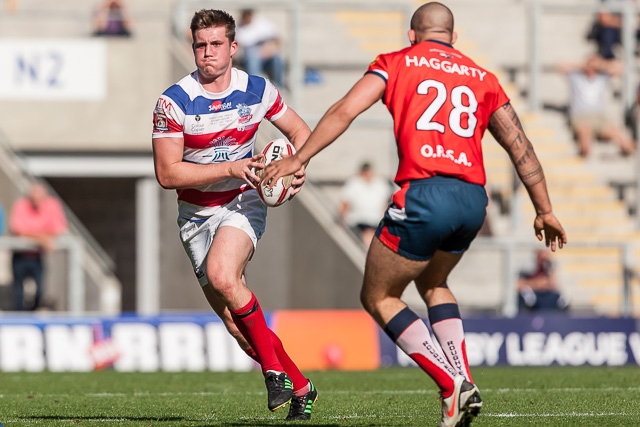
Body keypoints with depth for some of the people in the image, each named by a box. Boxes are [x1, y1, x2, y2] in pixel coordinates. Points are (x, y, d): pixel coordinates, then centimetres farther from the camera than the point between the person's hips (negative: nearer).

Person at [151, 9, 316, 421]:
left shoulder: (257, 90, -5)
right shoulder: (173, 102, -12)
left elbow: (299, 130, 12)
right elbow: (167, 173, -16)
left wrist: (298, 165, -10)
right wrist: (232, 168, -23)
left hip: (243, 204, -1)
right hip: (196, 214, 1)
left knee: (222, 275, -31)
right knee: (234, 321, -3)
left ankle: (274, 369, -17)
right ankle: (300, 389, 15)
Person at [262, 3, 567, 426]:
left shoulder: (397, 63, 12)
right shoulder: (482, 77, 22)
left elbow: (345, 111, -1)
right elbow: (520, 145, 21)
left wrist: (297, 159, 3)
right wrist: (544, 210, 26)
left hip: (424, 193, -5)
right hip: (474, 199, 5)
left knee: (379, 297, 12)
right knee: (433, 283, 31)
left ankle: (453, 387, -3)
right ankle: (465, 383, 14)